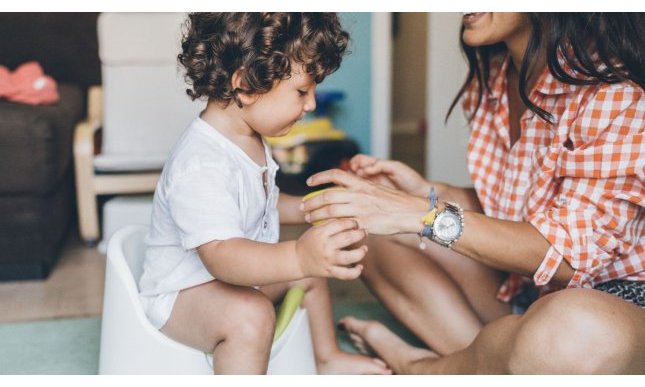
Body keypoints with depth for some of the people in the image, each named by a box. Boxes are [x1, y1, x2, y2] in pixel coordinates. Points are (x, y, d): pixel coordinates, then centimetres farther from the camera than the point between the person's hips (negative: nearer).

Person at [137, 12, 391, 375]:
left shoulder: (251, 139, 0)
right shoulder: (199, 166, -33)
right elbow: (221, 255, -45)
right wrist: (298, 257, -60)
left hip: (239, 274, 10)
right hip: (183, 291, -10)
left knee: (313, 266, 19)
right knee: (250, 314, -37)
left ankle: (328, 358, 39)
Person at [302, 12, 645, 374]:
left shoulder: (614, 88, -19)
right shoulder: (492, 75, 4)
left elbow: (572, 252, -25)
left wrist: (426, 214, -31)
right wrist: (427, 192, -7)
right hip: (522, 284, 7)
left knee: (579, 332, -40)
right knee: (379, 239, 3)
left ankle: (418, 369, -11)